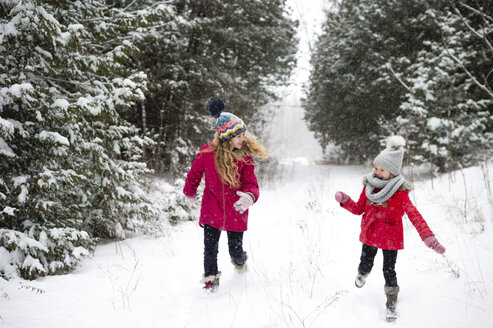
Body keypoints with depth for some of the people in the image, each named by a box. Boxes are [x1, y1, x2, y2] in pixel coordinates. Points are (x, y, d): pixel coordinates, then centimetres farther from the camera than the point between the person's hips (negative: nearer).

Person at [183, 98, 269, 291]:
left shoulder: (245, 157, -8)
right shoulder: (206, 153, -12)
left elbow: (251, 184, -9)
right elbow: (194, 174, 7)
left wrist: (249, 196, -32)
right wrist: (190, 193, 23)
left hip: (236, 212, 1)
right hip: (211, 209, -1)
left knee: (235, 251, 8)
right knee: (210, 247, -6)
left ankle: (240, 261, 44)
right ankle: (211, 277, 20)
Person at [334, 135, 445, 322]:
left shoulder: (400, 192, -20)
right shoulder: (369, 186, -7)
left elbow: (415, 217, -21)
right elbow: (359, 209, 4)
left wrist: (430, 240, -29)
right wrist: (345, 201, -15)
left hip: (390, 238, -3)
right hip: (370, 236, 4)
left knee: (389, 271, 5)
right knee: (365, 265, 19)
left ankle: (391, 303, 27)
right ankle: (363, 273, 57)